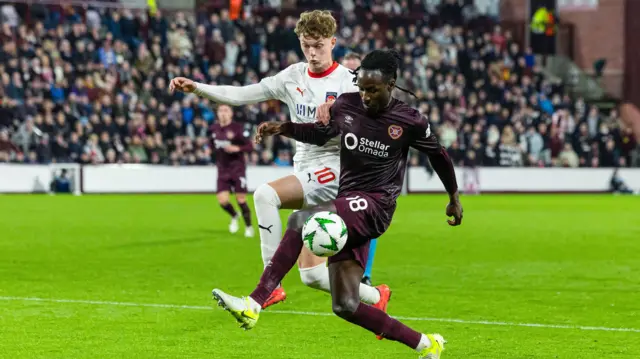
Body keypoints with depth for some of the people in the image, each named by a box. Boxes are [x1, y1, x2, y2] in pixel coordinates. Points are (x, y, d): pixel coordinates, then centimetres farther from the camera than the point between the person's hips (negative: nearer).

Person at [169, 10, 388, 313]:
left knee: (265, 194, -30)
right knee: (312, 276, 5)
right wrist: (195, 88, -4)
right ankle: (376, 297, 27)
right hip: (305, 173, 7)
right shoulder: (293, 77, 9)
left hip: (334, 167, -7)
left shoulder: (347, 81, -6)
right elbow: (242, 95, 6)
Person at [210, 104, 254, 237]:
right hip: (222, 170, 4)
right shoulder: (214, 129, 5)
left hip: (237, 169, -4)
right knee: (222, 200, -8)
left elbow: (250, 146, -12)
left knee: (241, 200, -4)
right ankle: (234, 216, 24)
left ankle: (248, 227, 16)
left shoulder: (237, 128, -10)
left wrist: (237, 148, -26)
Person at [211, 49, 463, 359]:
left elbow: (438, 155, 11)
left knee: (300, 220, -32)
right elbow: (321, 134, 25)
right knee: (345, 306, 1)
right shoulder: (346, 105, 6)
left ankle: (253, 305, -35)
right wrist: (282, 128, 9)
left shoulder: (409, 122, -5)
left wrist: (454, 199, 23)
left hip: (374, 206, -7)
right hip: (348, 209, 7)